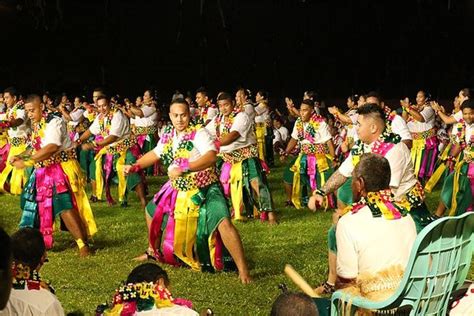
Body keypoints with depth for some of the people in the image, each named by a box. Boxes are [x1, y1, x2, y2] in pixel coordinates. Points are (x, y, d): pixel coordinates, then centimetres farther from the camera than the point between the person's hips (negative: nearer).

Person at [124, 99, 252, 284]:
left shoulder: (198, 133, -17)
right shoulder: (167, 137, 4)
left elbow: (211, 157, -33)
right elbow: (155, 154, 23)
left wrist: (184, 168, -38)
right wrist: (135, 167, 12)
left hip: (205, 191, -8)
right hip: (178, 191, 8)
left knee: (223, 223, -28)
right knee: (152, 211, 22)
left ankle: (243, 271, -22)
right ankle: (154, 252, 46)